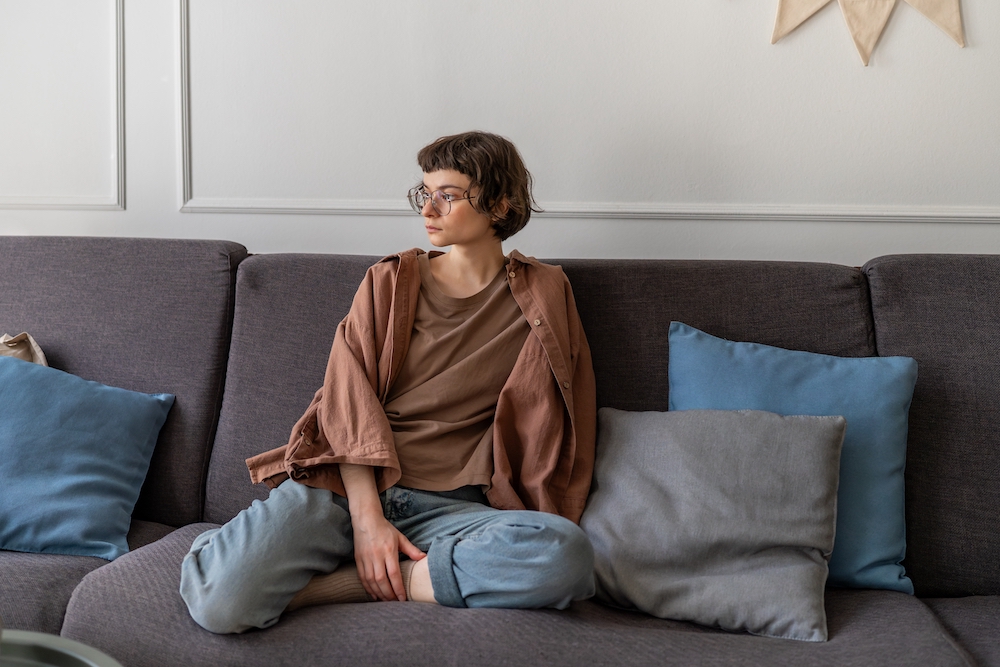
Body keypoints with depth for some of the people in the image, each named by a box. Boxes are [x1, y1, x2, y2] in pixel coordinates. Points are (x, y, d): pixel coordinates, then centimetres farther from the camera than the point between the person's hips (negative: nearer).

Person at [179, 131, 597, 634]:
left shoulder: (544, 296, 11)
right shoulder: (390, 280, 12)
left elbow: (556, 426, 10)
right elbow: (349, 395, 1)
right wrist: (366, 517, -13)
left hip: (448, 506, 2)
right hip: (346, 481, -1)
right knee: (219, 603, -30)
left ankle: (336, 582, -23)